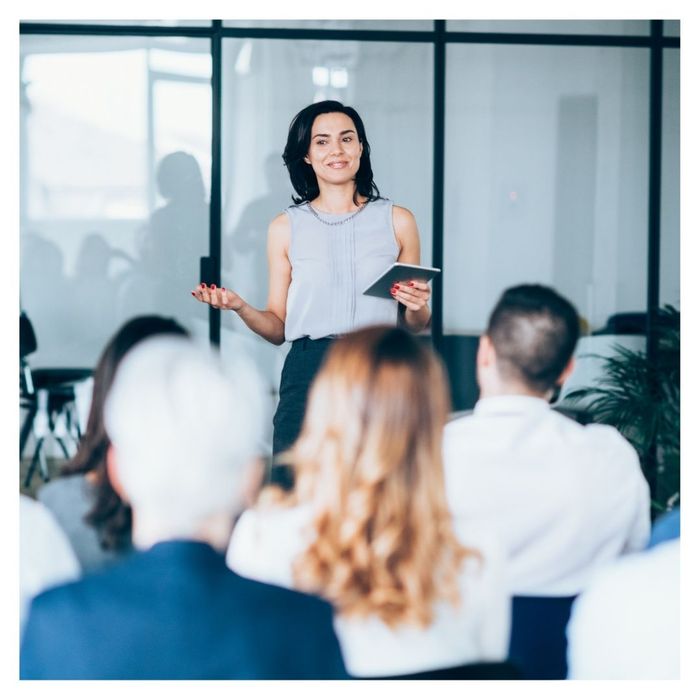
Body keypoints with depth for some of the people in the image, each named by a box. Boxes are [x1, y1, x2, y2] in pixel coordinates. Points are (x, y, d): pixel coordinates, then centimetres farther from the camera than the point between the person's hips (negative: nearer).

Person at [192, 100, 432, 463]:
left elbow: (415, 326, 14)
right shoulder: (286, 227, 8)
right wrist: (241, 308, -8)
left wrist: (416, 308, -7)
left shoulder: (397, 221, 7)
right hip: (307, 376, 0)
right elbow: (277, 328, 9)